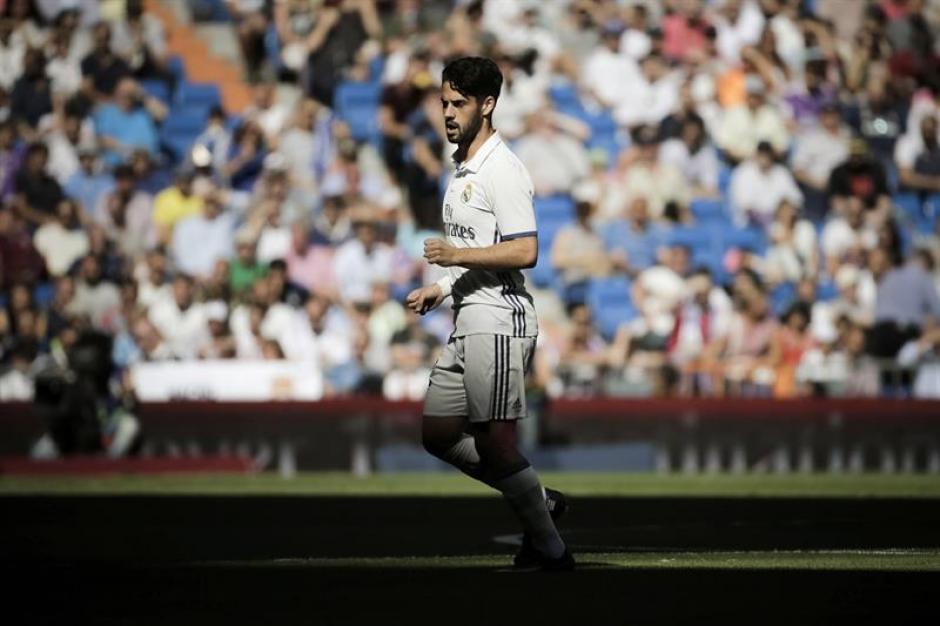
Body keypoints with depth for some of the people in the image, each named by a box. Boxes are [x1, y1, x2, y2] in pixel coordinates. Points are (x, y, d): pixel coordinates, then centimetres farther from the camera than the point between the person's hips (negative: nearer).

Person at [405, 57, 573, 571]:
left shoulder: (502, 170, -13)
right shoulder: (462, 170, 18)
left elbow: (524, 252, -21)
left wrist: (456, 255, -23)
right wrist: (440, 289, 18)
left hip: (498, 321, -10)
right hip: (468, 322, 10)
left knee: (495, 445, -9)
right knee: (438, 435, 10)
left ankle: (549, 549, 1)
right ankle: (539, 501, 19)